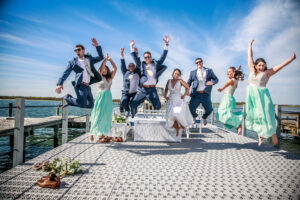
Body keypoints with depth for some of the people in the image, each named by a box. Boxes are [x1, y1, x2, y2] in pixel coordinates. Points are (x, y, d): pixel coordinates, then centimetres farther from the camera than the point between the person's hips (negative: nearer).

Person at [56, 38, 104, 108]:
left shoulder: (89, 59, 21)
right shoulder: (73, 62, 9)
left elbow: (101, 57, 24)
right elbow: (66, 73, 0)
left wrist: (97, 46, 13)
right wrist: (59, 83, -14)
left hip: (87, 86, 5)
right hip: (80, 85, -5)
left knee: (90, 105, 8)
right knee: (82, 104, -20)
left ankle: (70, 102, 23)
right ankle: (67, 97, 7)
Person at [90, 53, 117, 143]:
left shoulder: (110, 78, 17)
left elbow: (115, 68, 9)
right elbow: (101, 69, -10)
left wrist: (110, 59, 4)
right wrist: (105, 59, -8)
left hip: (108, 97, 5)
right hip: (101, 96, -5)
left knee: (107, 116, 2)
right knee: (100, 115, -9)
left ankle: (104, 135, 5)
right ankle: (99, 136, -10)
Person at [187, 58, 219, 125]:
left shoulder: (209, 71, 15)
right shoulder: (193, 72, 16)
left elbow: (216, 79, 13)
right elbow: (188, 83, 12)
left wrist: (212, 82, -11)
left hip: (205, 94, 0)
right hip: (196, 94, 0)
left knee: (209, 109, -11)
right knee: (191, 109, -12)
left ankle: (204, 117, 26)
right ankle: (194, 116, 26)